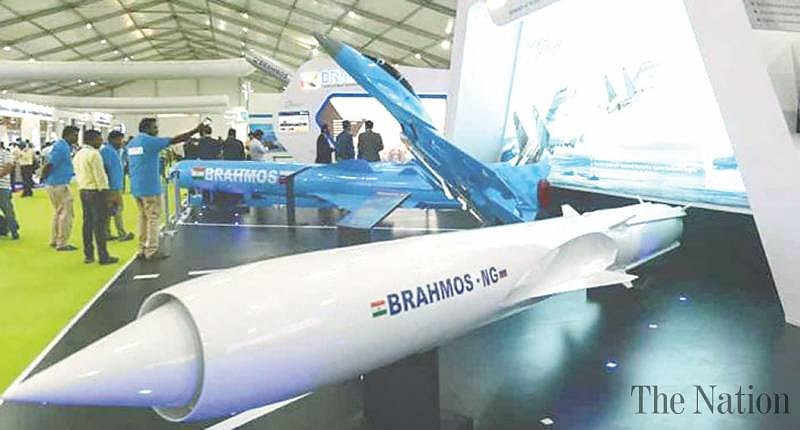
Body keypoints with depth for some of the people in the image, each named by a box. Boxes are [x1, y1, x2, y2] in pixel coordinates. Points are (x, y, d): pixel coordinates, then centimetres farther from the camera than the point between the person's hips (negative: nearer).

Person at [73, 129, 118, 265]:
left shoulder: (77, 154, 14)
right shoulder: (93, 154, -14)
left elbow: (78, 175, 17)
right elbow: (99, 175, -16)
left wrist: (82, 187, 20)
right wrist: (104, 192, -12)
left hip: (83, 191, 9)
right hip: (96, 191, -9)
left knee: (87, 223, 11)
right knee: (100, 224, -6)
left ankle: (88, 255, 14)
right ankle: (103, 256, -5)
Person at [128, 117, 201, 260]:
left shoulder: (131, 144, 13)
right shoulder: (150, 141, -12)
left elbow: (129, 163, 18)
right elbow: (175, 140, -14)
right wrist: (195, 130, -10)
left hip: (136, 188, 8)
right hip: (149, 188, -8)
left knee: (143, 217, 13)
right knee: (153, 218, -2)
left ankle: (142, 250, 15)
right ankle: (152, 251, -1)